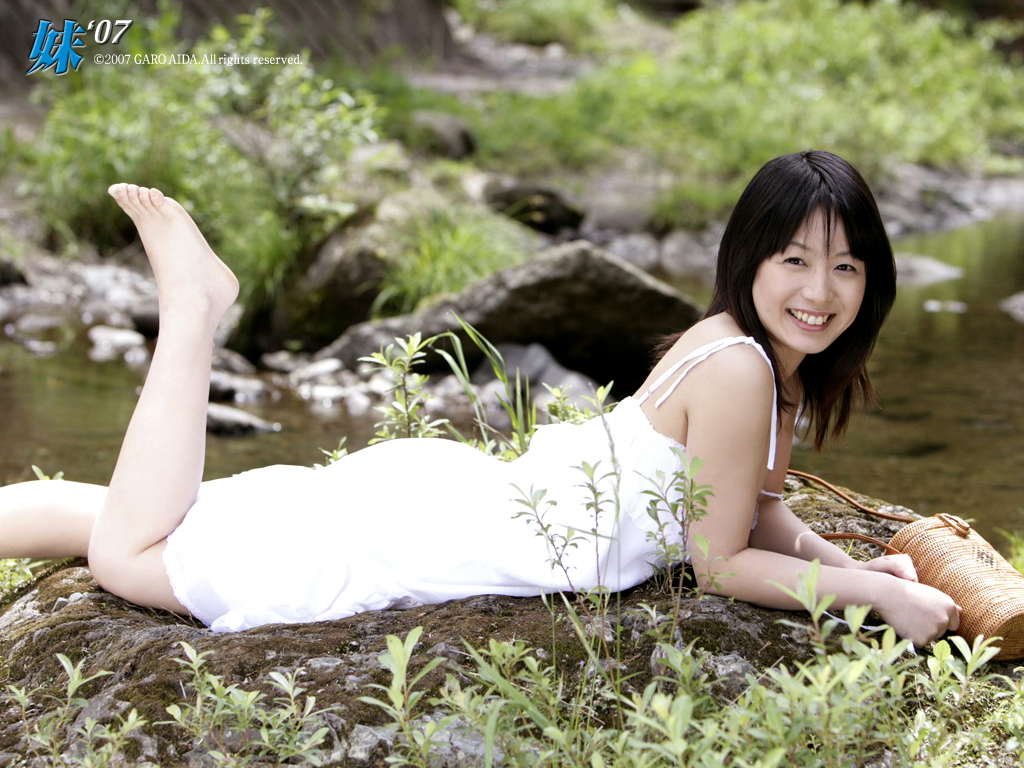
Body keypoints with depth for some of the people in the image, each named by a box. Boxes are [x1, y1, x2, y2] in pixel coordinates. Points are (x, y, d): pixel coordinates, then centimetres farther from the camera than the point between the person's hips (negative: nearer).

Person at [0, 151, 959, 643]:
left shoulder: (770, 360, 6)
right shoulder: (736, 369, -22)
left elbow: (755, 510, 17)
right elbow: (721, 562, -15)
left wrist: (855, 564, 3)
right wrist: (882, 596, -12)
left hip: (466, 488, 8)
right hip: (439, 535, -8)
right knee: (127, 552, -6)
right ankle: (192, 303, 6)